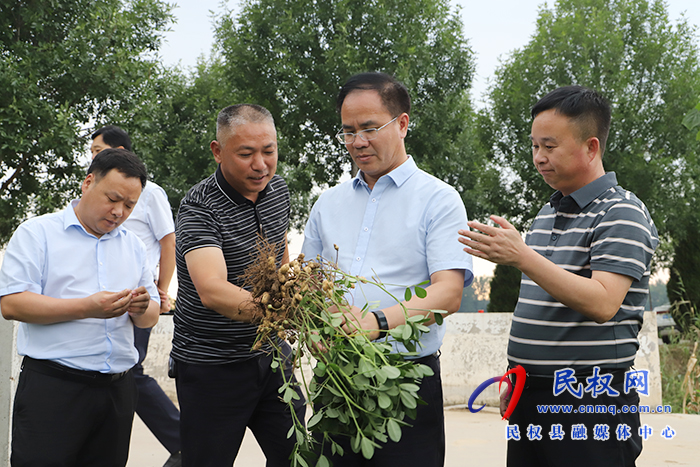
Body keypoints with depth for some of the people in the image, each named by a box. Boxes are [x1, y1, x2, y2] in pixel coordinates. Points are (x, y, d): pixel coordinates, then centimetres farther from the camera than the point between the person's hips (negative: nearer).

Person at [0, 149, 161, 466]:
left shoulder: (133, 246, 18)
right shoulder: (37, 233, 1)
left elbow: (151, 317, 18)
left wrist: (142, 308, -7)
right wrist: (87, 308, -18)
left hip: (118, 389, 5)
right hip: (52, 387, -5)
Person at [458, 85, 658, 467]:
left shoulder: (622, 214, -9)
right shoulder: (547, 214, 16)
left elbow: (602, 304, -23)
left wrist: (522, 257, -27)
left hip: (591, 402, -7)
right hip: (531, 398, 7)